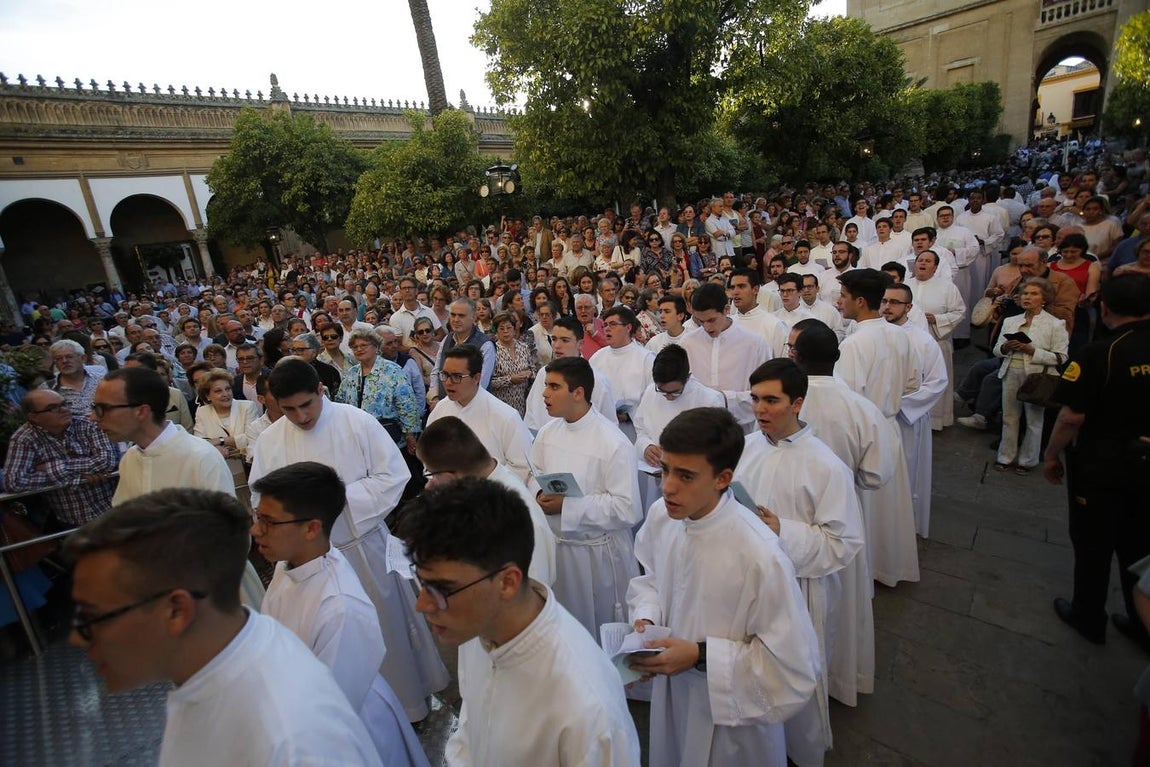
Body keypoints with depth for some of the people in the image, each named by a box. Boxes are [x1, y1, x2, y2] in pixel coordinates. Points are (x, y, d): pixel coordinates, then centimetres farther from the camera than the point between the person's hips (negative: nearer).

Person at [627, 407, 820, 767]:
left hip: (731, 711, -5)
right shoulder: (660, 516, -16)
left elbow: (795, 664, -24)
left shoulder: (760, 555, -34)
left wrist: (701, 656, -26)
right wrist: (645, 619, -14)